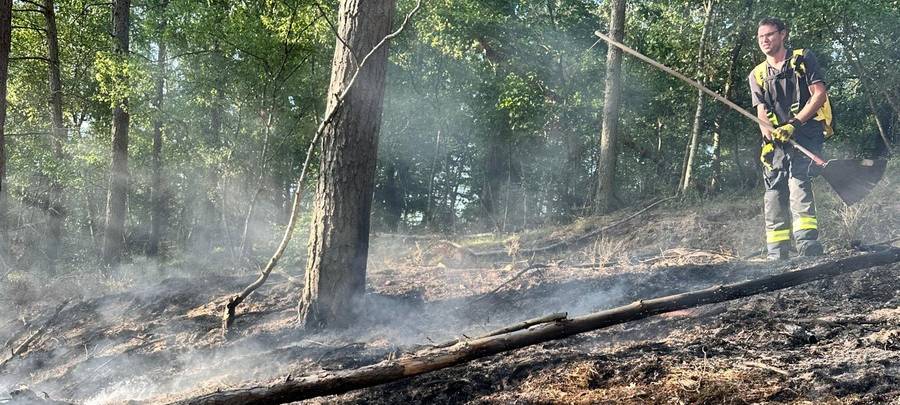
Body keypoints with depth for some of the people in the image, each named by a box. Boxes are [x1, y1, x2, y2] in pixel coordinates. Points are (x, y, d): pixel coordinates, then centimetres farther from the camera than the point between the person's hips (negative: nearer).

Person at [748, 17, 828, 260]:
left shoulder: (803, 59, 6)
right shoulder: (757, 75, 17)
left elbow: (820, 94, -4)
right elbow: (762, 113, 7)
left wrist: (794, 124, -16)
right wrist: (769, 137, -15)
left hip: (806, 135, -5)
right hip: (777, 142, 5)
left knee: (798, 185, -24)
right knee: (774, 196, -1)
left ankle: (808, 250, -33)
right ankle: (776, 258, 2)